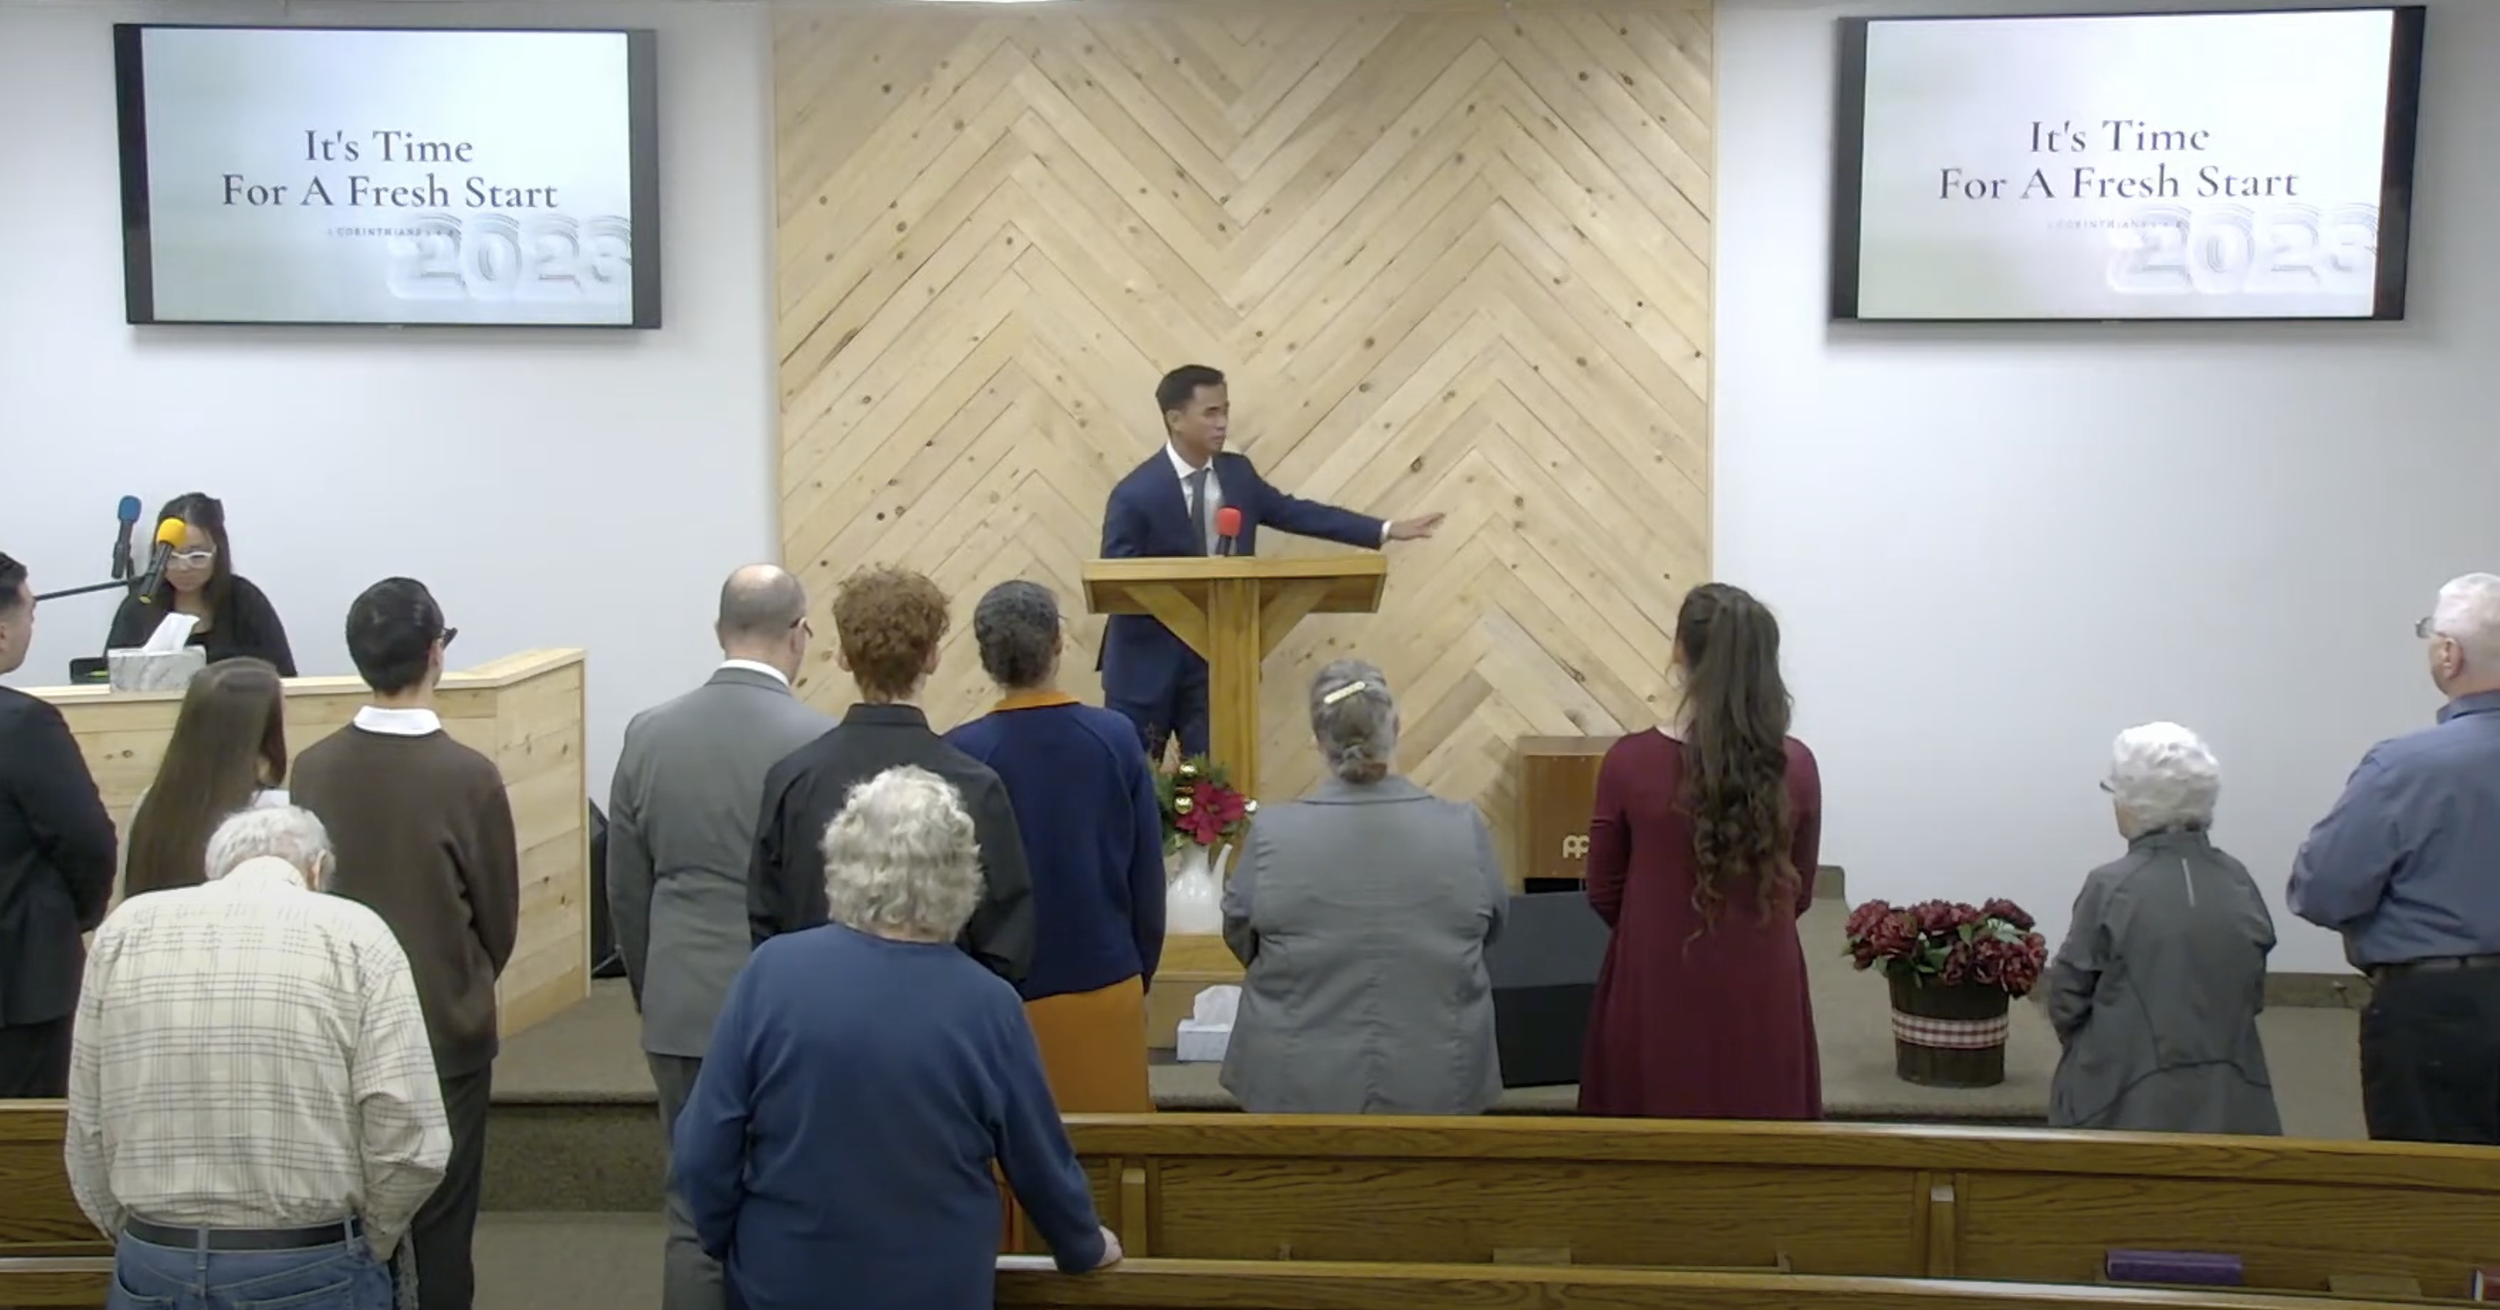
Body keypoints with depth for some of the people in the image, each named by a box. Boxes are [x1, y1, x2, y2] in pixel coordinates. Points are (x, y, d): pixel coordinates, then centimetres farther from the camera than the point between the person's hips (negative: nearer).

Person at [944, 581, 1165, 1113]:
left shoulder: (961, 753, -13)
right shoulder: (1116, 738, -8)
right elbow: (1148, 876, -2)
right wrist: (1141, 973, 12)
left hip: (1000, 995, -2)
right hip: (1104, 987, 2)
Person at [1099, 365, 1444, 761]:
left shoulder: (1237, 473, 2)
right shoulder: (1136, 494, -16)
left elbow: (1294, 512, 10)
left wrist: (1386, 530, 7)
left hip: (1214, 656, 5)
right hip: (1148, 661, -5)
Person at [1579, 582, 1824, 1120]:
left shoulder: (1629, 762, -12)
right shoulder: (1795, 766, -7)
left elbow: (1604, 895, 0)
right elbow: (1798, 894, 6)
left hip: (1655, 993, -1)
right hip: (1762, 995, 1)